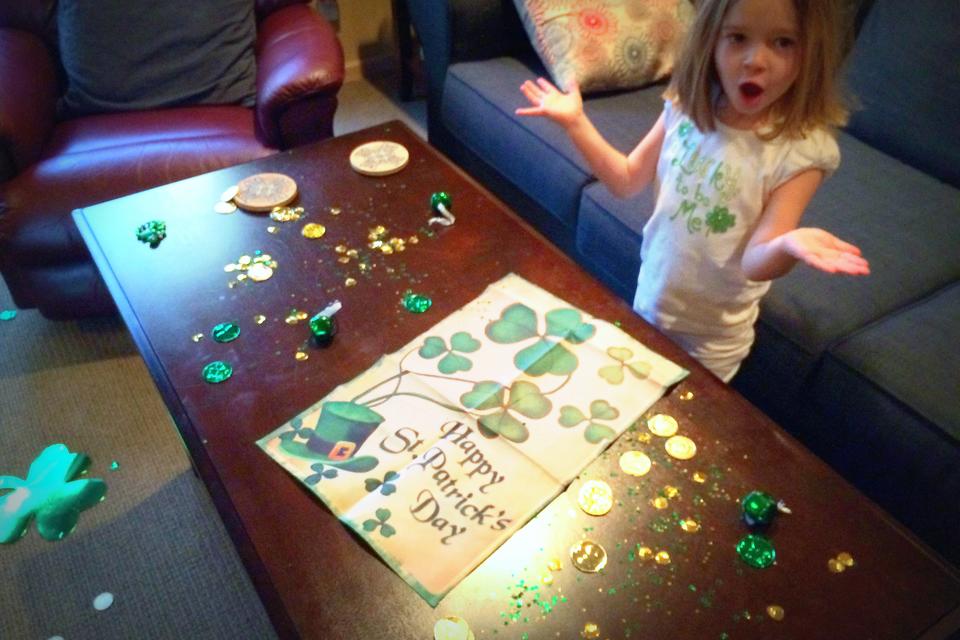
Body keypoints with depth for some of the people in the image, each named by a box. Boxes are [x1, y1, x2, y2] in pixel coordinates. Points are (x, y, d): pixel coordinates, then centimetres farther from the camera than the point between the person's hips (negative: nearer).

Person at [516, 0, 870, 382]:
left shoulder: (801, 150, -24)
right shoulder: (687, 105, -11)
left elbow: (754, 263, -25)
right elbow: (627, 181, 0)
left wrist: (787, 244, -49)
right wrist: (575, 121, -9)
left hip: (713, 333, -4)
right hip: (650, 301, 4)